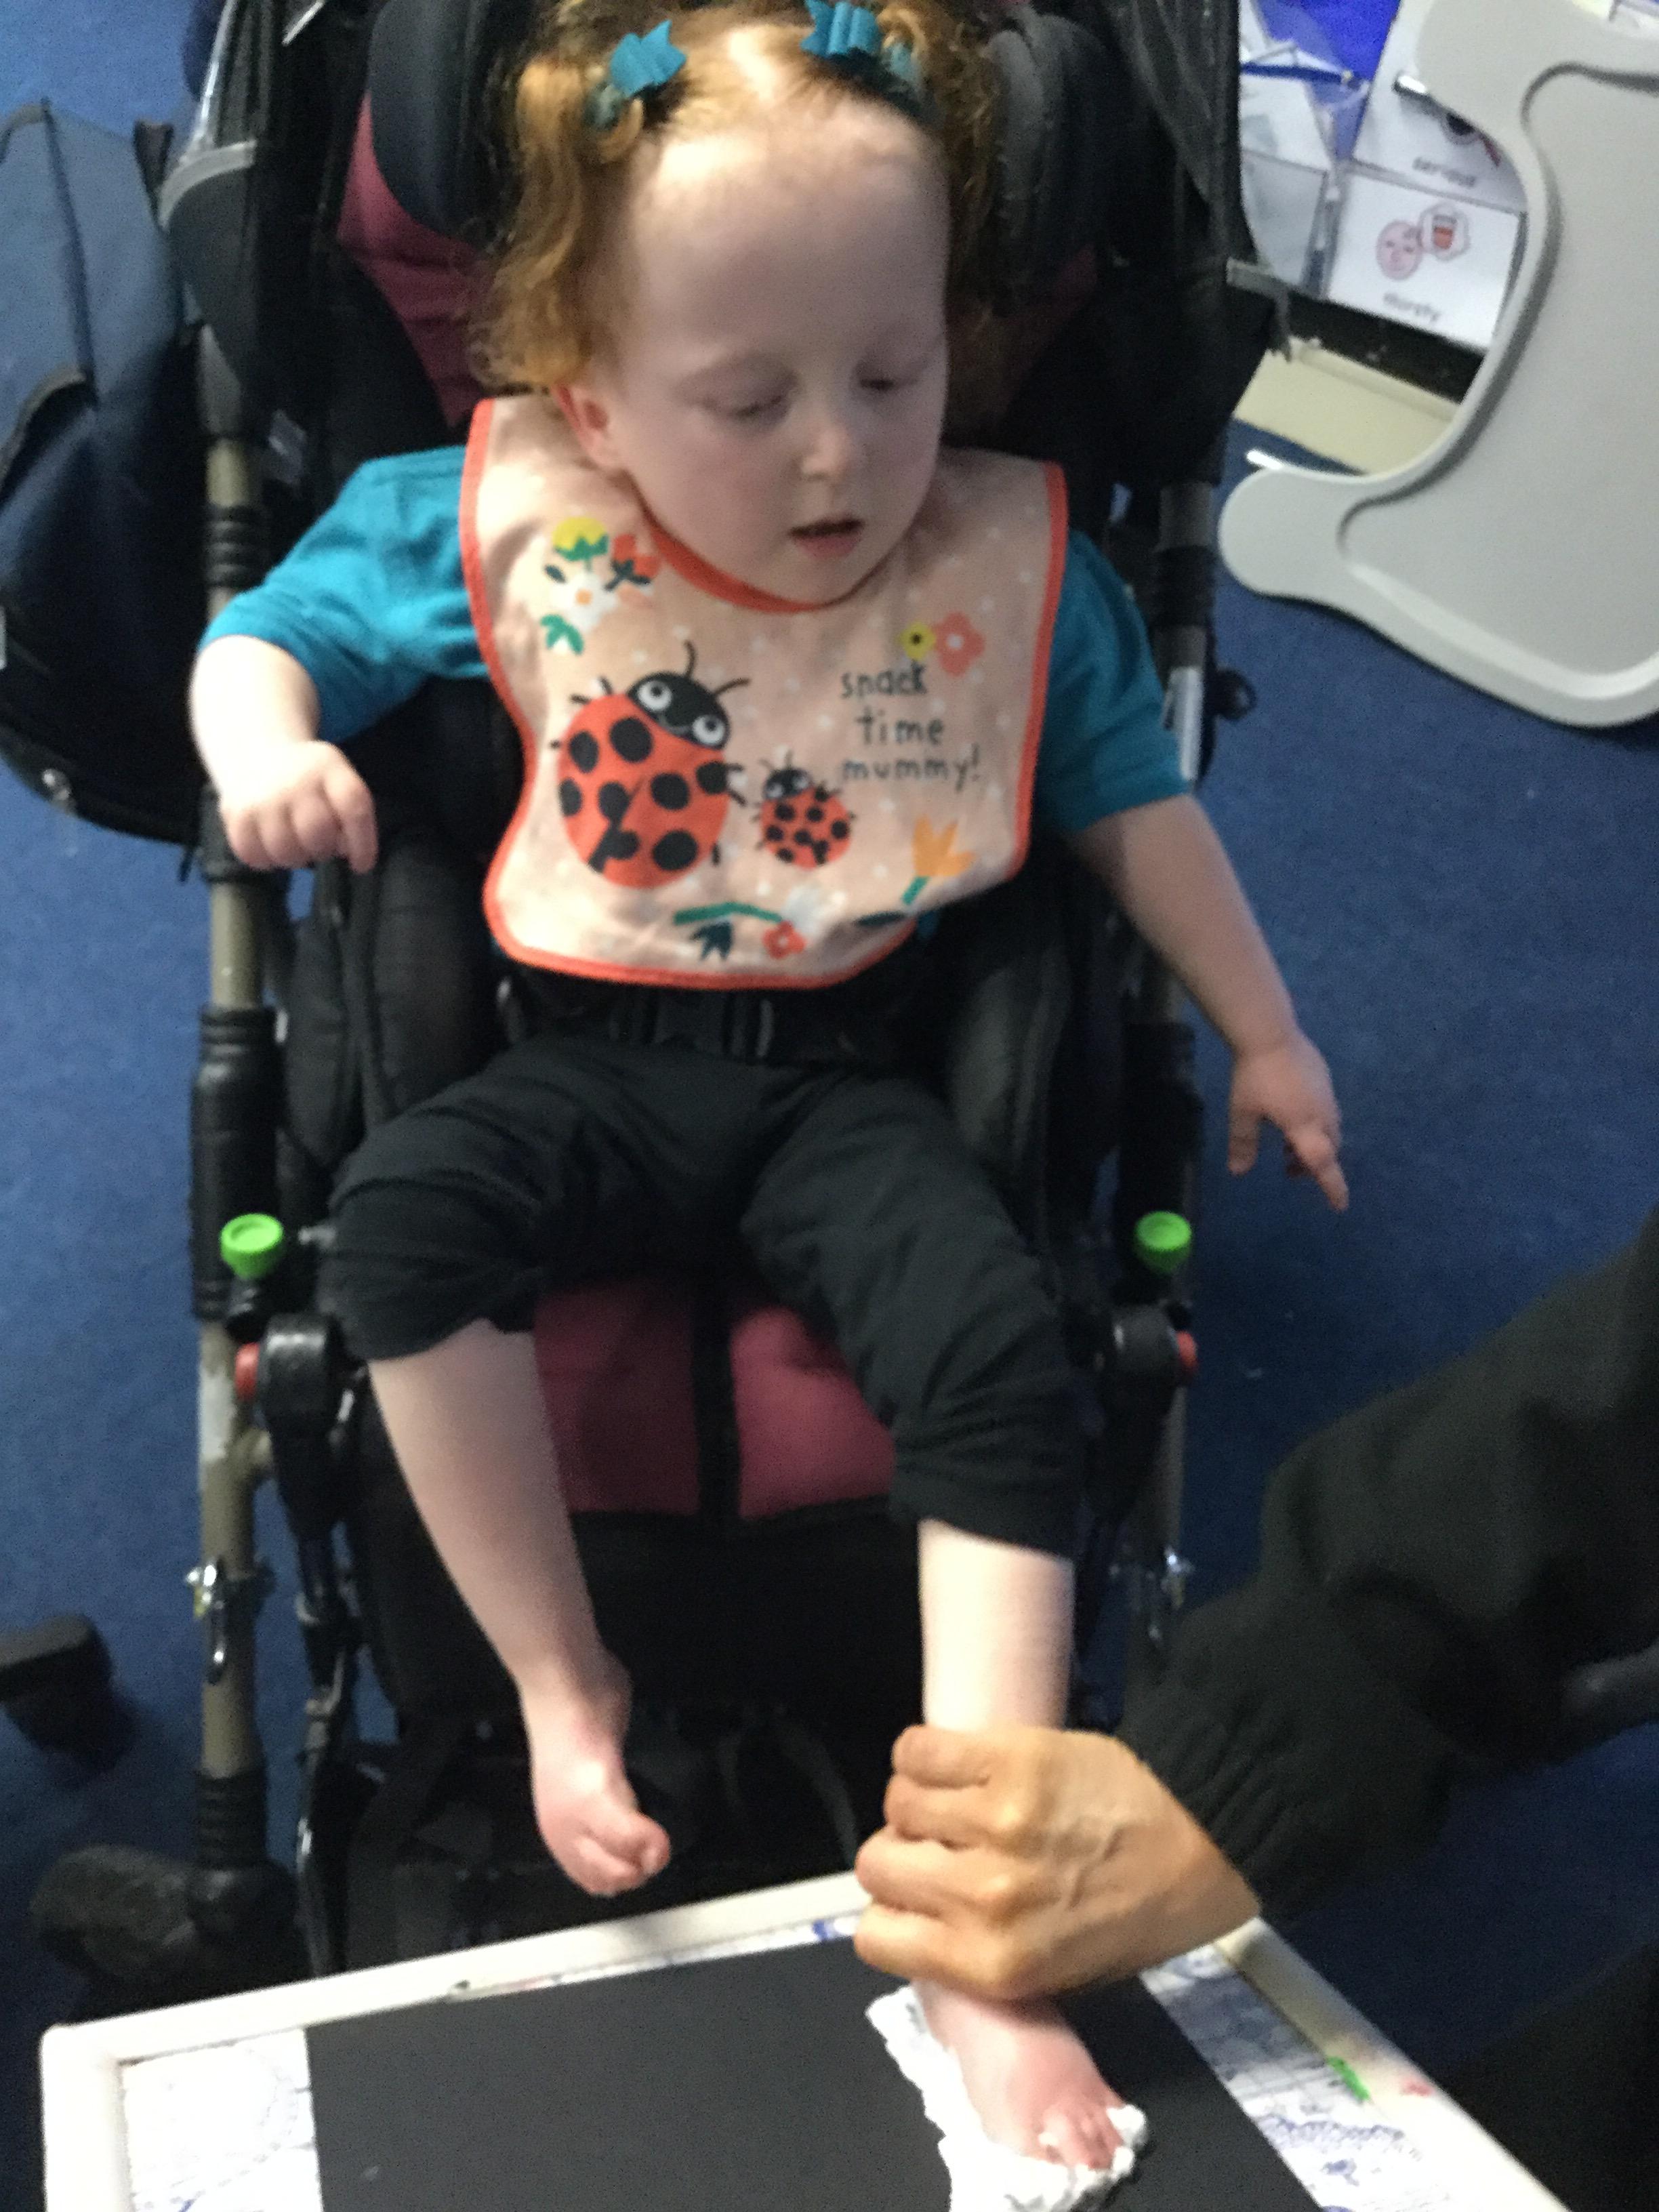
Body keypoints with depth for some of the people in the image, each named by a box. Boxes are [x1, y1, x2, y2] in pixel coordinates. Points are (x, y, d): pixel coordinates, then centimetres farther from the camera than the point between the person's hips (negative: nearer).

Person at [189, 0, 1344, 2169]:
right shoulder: (491, 522, -5)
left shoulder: (1016, 567, -2)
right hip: (599, 1062, 1)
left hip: (855, 1074, 0)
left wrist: (1262, 1031, 14)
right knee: (402, 1213, -29)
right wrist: (266, 747, -17)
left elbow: (1134, 799, 11)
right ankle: (562, 1682, -9)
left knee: (999, 1344, -27)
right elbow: (265, 629, 7)